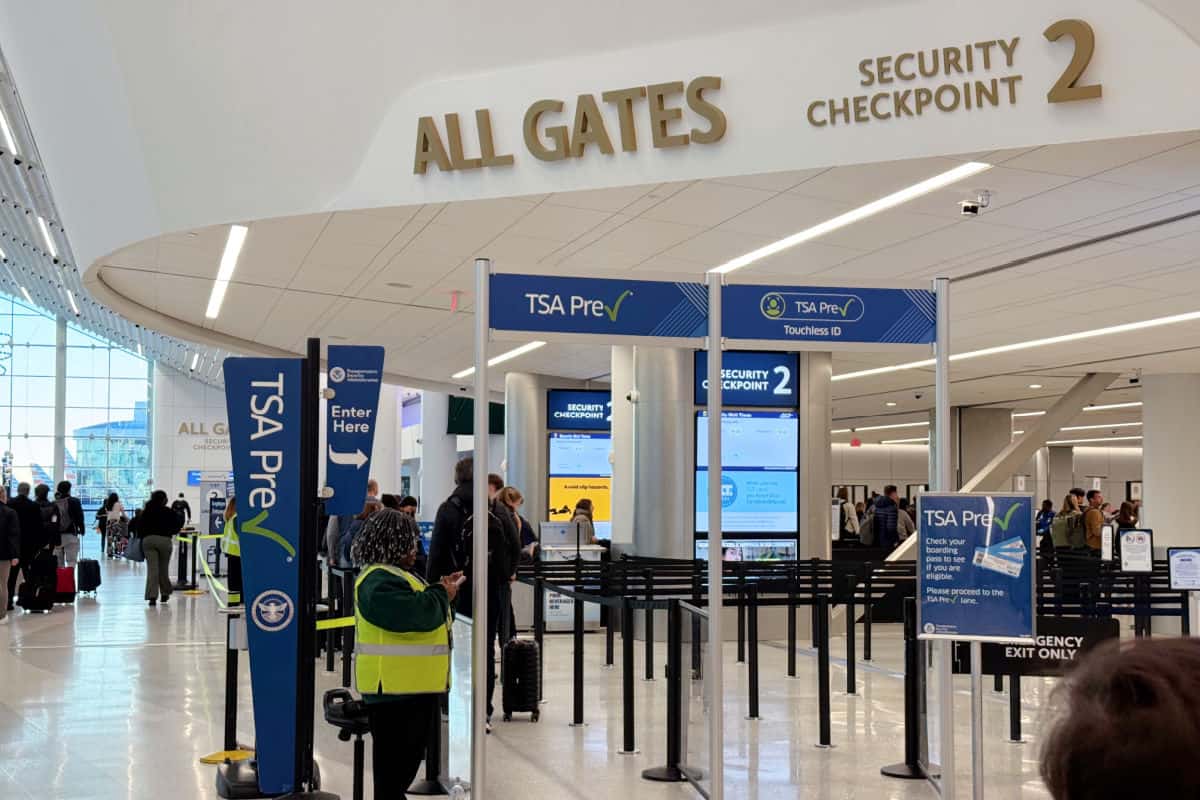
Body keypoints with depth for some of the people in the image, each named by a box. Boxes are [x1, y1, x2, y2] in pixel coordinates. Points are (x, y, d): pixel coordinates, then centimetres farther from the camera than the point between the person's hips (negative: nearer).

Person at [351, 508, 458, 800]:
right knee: (393, 765, -1)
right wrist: (442, 595, -13)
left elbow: (423, 610, 26)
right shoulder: (378, 581, -18)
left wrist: (441, 591, 8)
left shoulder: (395, 574, 18)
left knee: (407, 760, 20)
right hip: (395, 689, -11)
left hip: (413, 687, 11)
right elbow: (412, 614, -30)